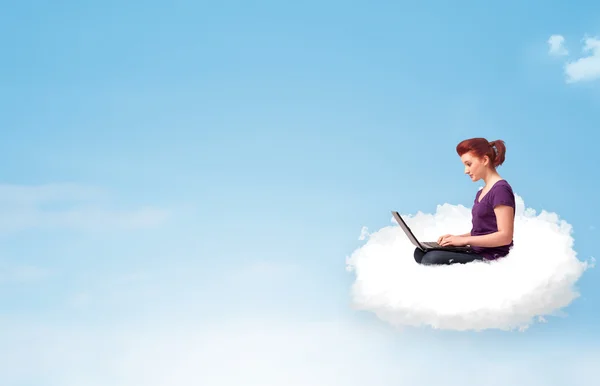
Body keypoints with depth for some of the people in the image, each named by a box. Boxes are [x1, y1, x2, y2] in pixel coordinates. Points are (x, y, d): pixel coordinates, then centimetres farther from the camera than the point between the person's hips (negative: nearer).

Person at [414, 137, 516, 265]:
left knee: (431, 259, -27)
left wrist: (464, 240, -17)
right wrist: (456, 237, 3)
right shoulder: (481, 193, 20)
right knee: (420, 252, -7)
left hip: (491, 258, -10)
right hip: (477, 253, 10)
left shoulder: (501, 189, -11)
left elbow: (505, 236, -19)